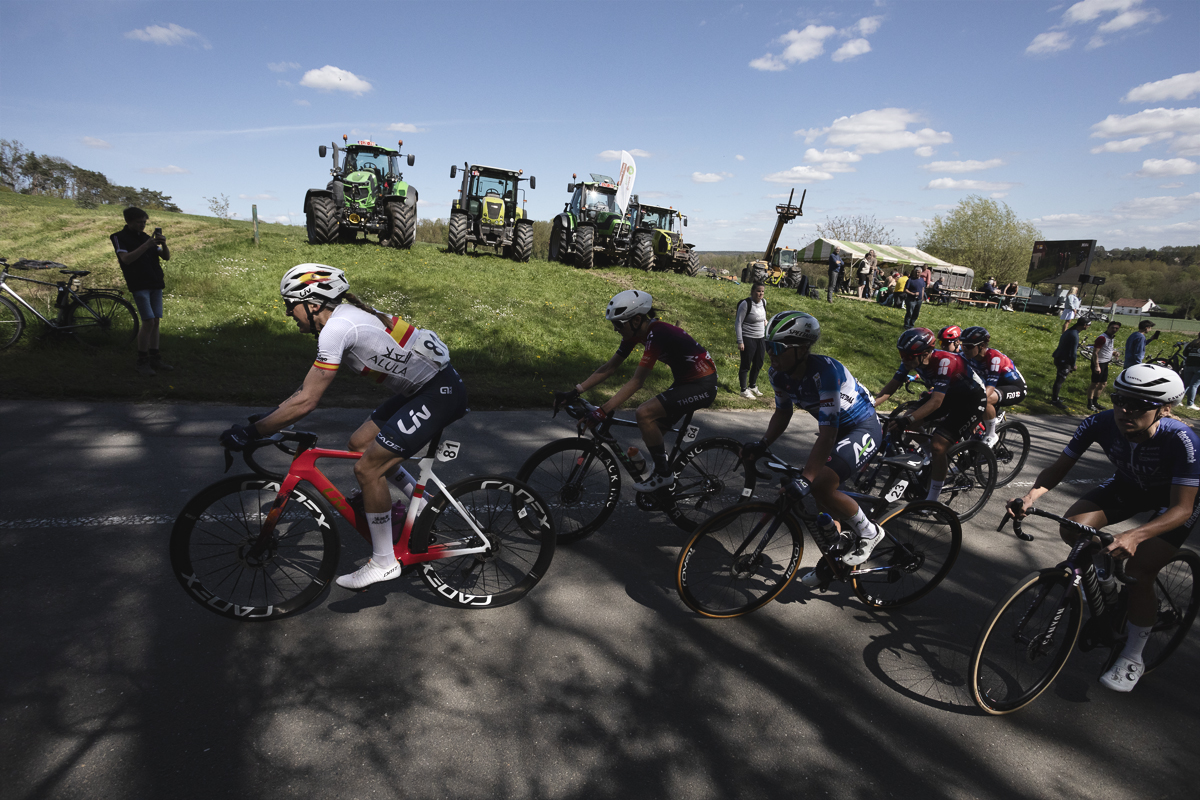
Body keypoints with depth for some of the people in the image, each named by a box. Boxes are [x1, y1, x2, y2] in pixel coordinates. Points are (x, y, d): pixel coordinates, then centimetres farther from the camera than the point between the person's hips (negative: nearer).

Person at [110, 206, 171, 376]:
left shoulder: (146, 237, 16)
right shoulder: (119, 237, 0)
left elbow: (166, 257, 10)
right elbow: (126, 258, -16)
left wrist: (163, 244, -10)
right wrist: (146, 245, -22)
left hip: (156, 284, 6)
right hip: (139, 285, -6)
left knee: (155, 321, 5)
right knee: (148, 322, -13)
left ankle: (155, 359, 11)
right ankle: (142, 362, -5)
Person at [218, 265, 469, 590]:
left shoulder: (336, 328, -18)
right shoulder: (345, 315, 12)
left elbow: (306, 402, -20)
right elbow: (308, 387, 20)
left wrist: (251, 432, -11)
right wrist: (266, 417, 18)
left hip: (440, 393, -10)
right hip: (421, 386, 10)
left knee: (367, 469, -8)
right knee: (360, 442, 15)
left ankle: (384, 562, 7)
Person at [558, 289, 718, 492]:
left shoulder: (656, 334, -28)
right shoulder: (636, 332, -2)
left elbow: (636, 381, -31)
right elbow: (609, 367, 1)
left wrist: (603, 411, -34)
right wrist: (574, 392, -6)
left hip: (702, 385, -9)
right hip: (684, 381, 9)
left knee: (645, 413, -22)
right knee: (652, 431, 8)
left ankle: (663, 474, -5)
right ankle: (663, 490, 25)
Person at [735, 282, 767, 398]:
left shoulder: (763, 302, 4)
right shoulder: (745, 304, -16)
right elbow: (738, 323, -15)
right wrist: (740, 342, -17)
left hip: (760, 338, 7)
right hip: (748, 339, -7)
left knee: (758, 364, 17)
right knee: (746, 365, 1)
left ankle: (752, 386, 35)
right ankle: (744, 390, 13)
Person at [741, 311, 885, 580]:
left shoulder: (824, 371, -35)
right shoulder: (779, 374, -13)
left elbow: (827, 434, -37)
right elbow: (782, 412, 4)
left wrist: (804, 479, -41)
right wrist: (761, 444, -11)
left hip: (863, 428, -8)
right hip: (836, 427, 8)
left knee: (821, 485, -25)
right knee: (815, 489, 6)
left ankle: (869, 533, 2)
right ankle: (834, 561, 28)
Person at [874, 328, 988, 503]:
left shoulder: (944, 362, -35)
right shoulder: (913, 359, -14)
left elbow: (936, 402, -41)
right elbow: (890, 388, -12)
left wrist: (908, 420, -51)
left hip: (971, 401, -8)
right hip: (948, 395, 8)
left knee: (937, 445, -20)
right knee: (911, 423, -5)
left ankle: (933, 499, -5)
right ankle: (942, 463, 19)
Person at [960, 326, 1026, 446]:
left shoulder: (994, 358, -32)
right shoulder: (968, 356, -12)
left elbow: (989, 389, -40)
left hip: (1016, 388, -8)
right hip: (997, 386, 8)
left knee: (986, 399, -36)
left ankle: (991, 436, -17)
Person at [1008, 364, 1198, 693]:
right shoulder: (1101, 424, -27)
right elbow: (1060, 467, -19)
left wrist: (1134, 535, -53)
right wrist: (1034, 493, -40)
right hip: (1128, 486, 4)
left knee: (1138, 572, -16)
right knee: (1072, 528, -22)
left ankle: (1132, 658, 6)